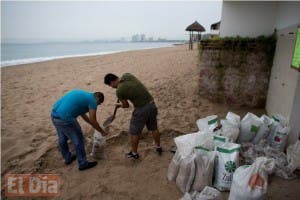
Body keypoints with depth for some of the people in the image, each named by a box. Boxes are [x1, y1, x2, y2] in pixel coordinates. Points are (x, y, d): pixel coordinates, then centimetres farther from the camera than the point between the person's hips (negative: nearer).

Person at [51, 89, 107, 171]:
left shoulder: (82, 94, 22)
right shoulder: (92, 100, -3)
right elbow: (93, 121, -2)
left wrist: (94, 125, 40)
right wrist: (102, 131, 14)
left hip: (54, 115, 9)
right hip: (65, 119, -9)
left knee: (62, 139, 27)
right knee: (78, 141, 10)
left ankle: (68, 158, 49)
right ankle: (83, 164, 26)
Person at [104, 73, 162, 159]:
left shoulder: (119, 91, -14)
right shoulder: (127, 75, 2)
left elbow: (126, 105, 2)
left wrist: (119, 105, 23)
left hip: (141, 109, -7)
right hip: (151, 104, 7)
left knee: (134, 132, 14)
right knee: (154, 128, 24)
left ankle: (134, 153, 32)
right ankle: (158, 147, 42)